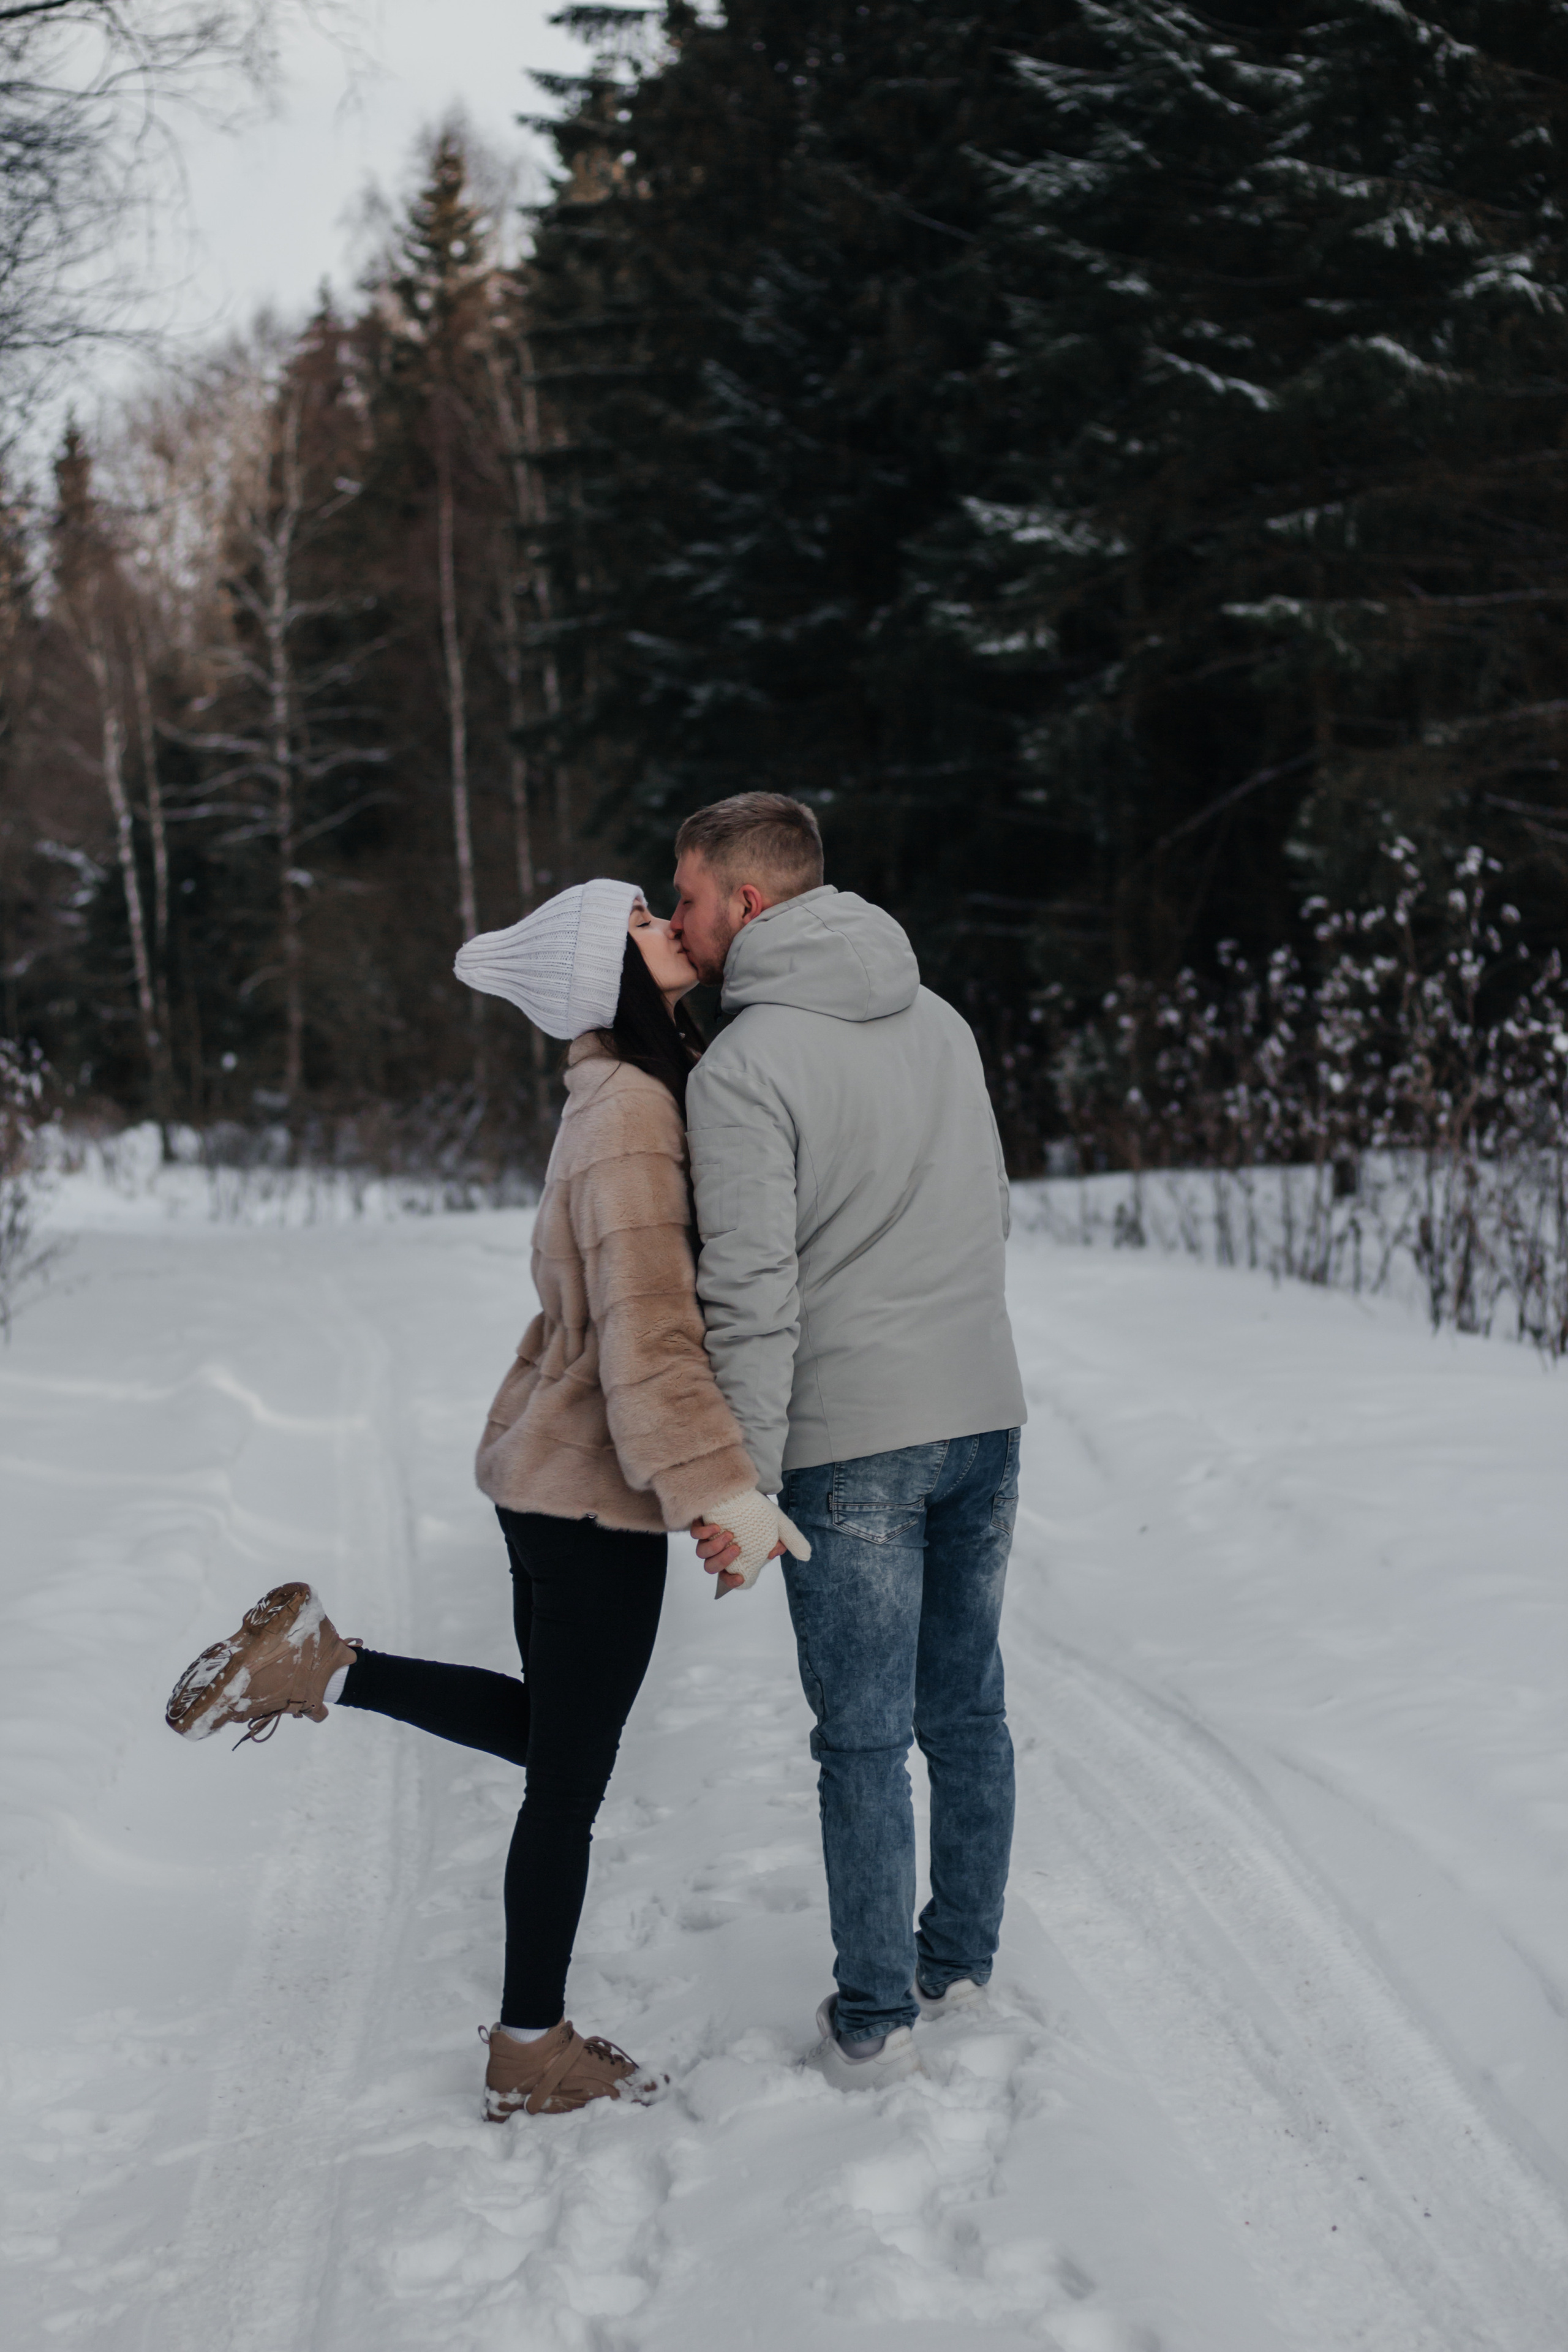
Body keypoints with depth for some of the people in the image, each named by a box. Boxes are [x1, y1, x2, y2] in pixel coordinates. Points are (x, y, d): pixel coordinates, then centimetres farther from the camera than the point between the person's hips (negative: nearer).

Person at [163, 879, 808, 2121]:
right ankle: (533, 2057, 19)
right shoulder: (633, 1110, -20)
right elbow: (646, 1328, -27)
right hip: (595, 1495, -9)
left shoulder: (630, 1091, 10)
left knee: (550, 1728, 25)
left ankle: (318, 1663, 19)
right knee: (569, 1779, 5)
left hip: (544, 1469, 9)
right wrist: (720, 1485, -30)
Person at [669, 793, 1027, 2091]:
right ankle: (961, 1958, 30)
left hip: (854, 1445, -7)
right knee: (967, 1708, 17)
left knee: (865, 1739, 3)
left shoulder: (741, 1068, -14)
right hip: (987, 1414, 7)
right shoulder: (940, 1019, 9)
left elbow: (753, 1293, -18)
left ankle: (874, 2019, 13)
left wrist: (736, 1483, -14)